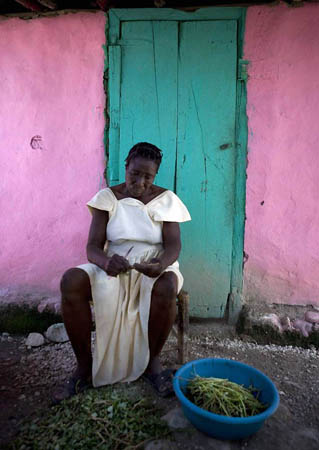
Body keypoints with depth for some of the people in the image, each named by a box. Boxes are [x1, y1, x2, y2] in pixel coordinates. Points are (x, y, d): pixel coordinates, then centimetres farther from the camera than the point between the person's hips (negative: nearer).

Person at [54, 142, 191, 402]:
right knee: (71, 281, -27)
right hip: (113, 266, 1)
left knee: (166, 287, -37)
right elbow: (92, 246, -6)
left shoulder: (166, 200, 1)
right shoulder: (108, 198, 1)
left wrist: (162, 263, -33)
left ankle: (152, 361, -9)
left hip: (155, 266, 0)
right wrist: (106, 261, -31)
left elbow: (174, 245, -8)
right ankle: (84, 366, -10)